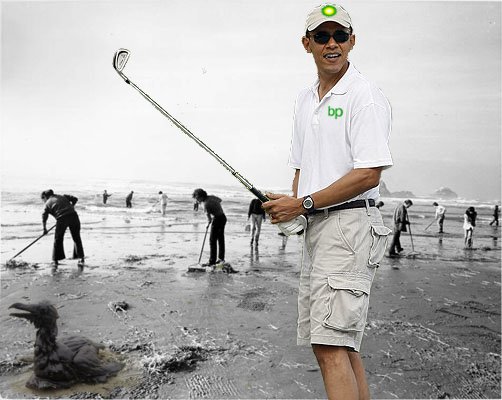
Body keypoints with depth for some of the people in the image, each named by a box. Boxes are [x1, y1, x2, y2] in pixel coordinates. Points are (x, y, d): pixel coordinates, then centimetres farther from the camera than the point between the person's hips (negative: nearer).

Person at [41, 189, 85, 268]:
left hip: (62, 219, -3)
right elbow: (74, 199, 15)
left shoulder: (48, 203, 15)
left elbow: (44, 218, 11)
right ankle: (81, 258, 13)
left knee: (58, 239, 13)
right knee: (77, 238, 13)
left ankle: (55, 261, 17)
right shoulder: (63, 196, 24)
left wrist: (44, 229, 21)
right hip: (73, 216, 3)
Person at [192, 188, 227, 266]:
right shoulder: (211, 197, 3)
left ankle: (212, 261, -4)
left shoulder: (206, 204, -21)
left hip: (217, 219, -9)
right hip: (223, 217, 9)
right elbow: (220, 200, 24)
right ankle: (221, 258, 29)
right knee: (221, 239, 18)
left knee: (212, 240, -4)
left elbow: (209, 218, -14)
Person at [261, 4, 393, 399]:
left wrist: (304, 204, -14)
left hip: (351, 224, -8)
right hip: (316, 229, 9)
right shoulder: (305, 100, 18)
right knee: (341, 346, 14)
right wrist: (289, 205, 2)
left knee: (331, 346, -12)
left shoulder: (366, 96, -7)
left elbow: (368, 174, -16)